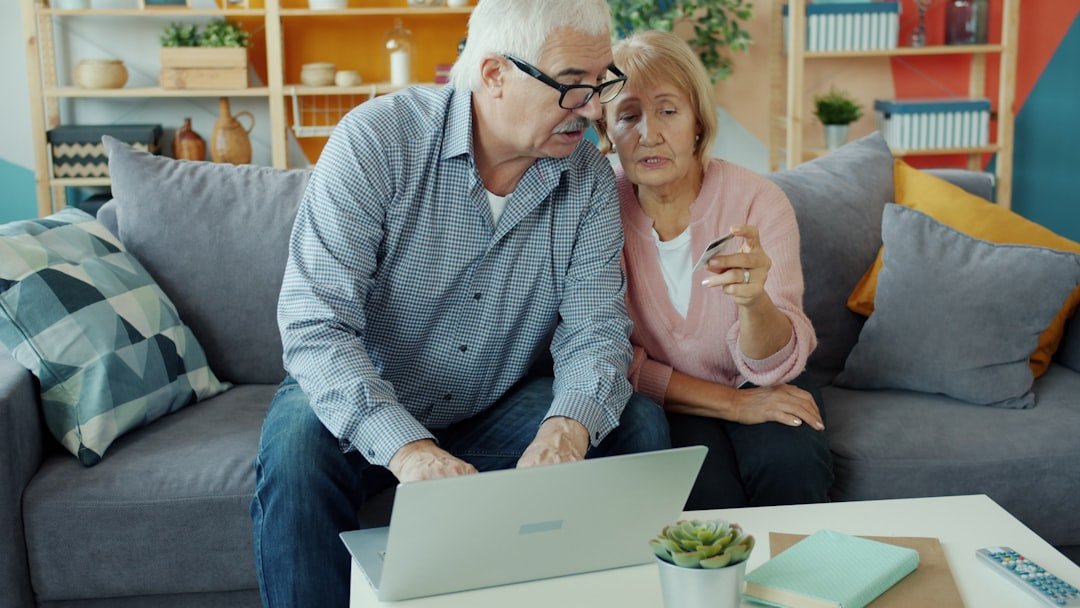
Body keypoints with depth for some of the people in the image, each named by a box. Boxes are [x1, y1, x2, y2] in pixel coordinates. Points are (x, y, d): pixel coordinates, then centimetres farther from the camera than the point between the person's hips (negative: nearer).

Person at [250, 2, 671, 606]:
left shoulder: (589, 178, -7)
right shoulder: (376, 140, -21)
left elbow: (595, 325, -11)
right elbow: (315, 325, -27)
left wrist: (570, 423, -35)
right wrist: (403, 445, -43)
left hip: (500, 409, 4)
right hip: (367, 403, -3)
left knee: (639, 425, -16)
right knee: (298, 446, -33)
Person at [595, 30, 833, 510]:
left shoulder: (759, 201, -15)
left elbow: (772, 367, -19)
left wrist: (754, 301, -41)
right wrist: (730, 403, -17)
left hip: (757, 387, 1)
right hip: (663, 399, -1)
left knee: (791, 463, -27)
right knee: (706, 488, -29)